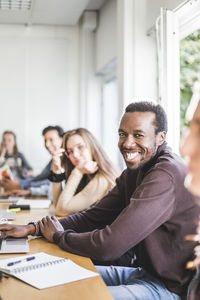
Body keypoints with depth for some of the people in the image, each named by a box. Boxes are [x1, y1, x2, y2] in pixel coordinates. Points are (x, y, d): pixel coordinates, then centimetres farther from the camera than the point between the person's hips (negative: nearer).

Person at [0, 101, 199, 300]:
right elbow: (94, 217, 6)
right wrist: (33, 228, -5)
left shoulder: (166, 175, -26)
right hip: (144, 271, 9)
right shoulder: (134, 171, 6)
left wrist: (58, 236, -10)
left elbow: (108, 246, -29)